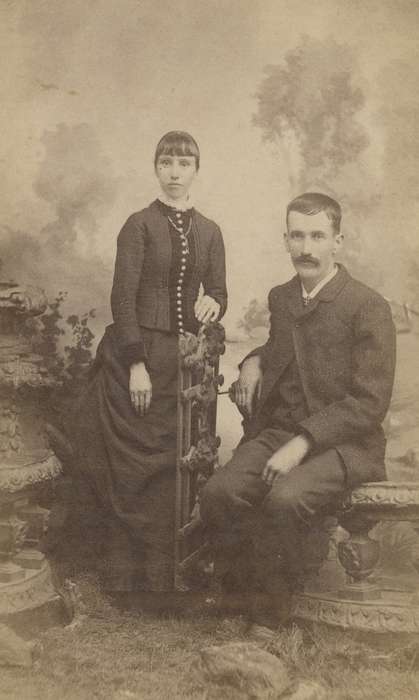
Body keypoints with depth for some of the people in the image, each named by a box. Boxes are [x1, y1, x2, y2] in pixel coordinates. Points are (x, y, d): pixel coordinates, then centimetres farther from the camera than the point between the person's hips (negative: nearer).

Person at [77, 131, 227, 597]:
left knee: (170, 469, 6)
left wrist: (213, 303, -11)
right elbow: (123, 298, -8)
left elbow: (218, 293, 13)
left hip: (184, 360, 4)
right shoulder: (140, 224, -1)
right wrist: (136, 364, -15)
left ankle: (162, 576, 18)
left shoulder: (209, 232, 12)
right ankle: (123, 577, 13)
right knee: (132, 470, 0)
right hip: (139, 355, -4)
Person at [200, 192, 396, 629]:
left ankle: (269, 610, -10)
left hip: (341, 443, -5)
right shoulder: (280, 298, 13)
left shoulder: (368, 308, -8)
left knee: (285, 499, -34)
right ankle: (241, 589, -1)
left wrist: (302, 442, -21)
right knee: (218, 492, -23)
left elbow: (369, 402, -13)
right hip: (277, 431, 5)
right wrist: (255, 361, 9)